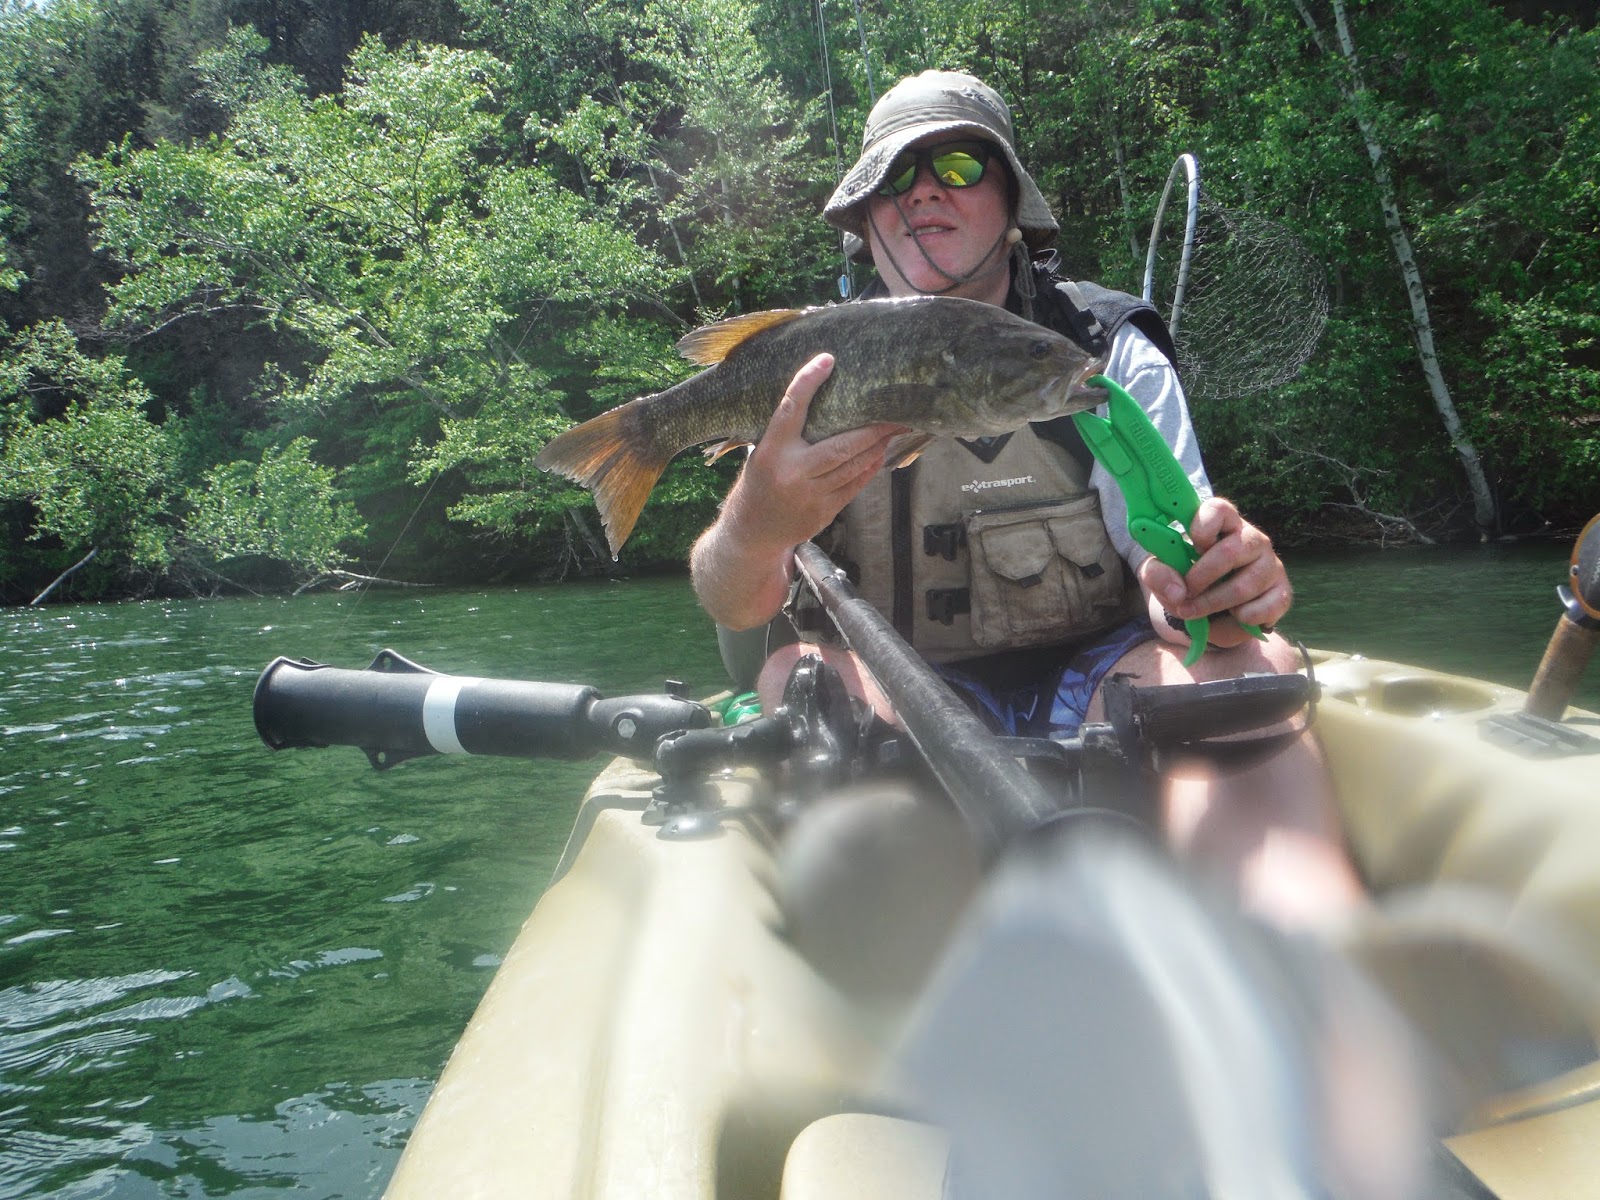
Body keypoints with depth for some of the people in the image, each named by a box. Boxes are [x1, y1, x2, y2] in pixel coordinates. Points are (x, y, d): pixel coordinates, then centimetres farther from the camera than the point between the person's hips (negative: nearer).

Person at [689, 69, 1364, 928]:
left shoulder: (1111, 350, 2)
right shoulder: (820, 375, 3)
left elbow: (1176, 567, -8)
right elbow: (733, 606, -10)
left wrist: (1204, 585, -35)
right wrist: (755, 526, -36)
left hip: (1093, 688, 0)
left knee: (1250, 664, -28)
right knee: (802, 673, -30)